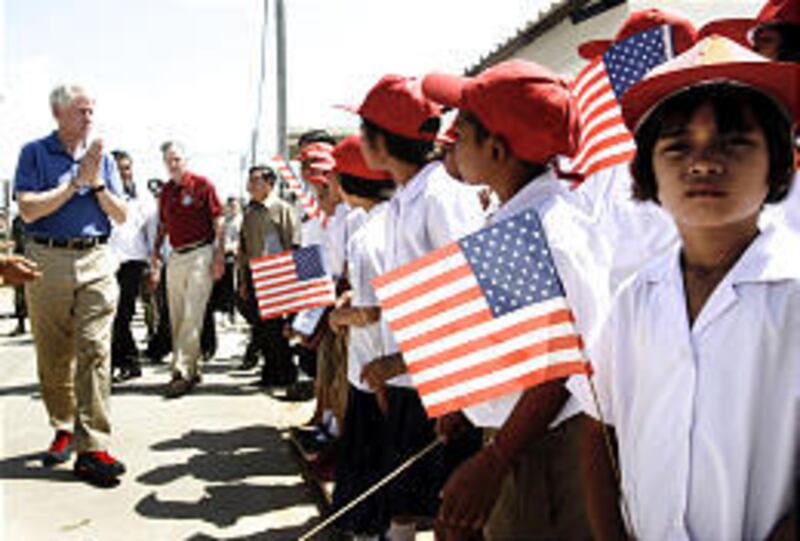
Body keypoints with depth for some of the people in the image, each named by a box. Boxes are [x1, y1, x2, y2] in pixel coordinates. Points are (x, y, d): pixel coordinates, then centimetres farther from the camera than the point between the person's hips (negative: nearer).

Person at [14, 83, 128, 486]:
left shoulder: (102, 158, 13)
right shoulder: (34, 153, 5)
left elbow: (121, 215, 9)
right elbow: (28, 210, -8)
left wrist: (96, 184, -6)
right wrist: (76, 182, -10)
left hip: (96, 261, 1)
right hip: (47, 261, -1)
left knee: (95, 351, -9)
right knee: (53, 355, 7)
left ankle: (92, 447, -9)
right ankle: (63, 428, 26)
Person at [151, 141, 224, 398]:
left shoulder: (202, 185, -4)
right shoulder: (165, 191, 14)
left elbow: (219, 221, -5)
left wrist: (219, 255, -12)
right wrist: (156, 251, 11)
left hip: (200, 253, -7)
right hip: (175, 256, 7)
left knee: (192, 315, -11)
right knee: (176, 317, 9)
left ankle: (182, 371, -11)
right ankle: (192, 369, 19)